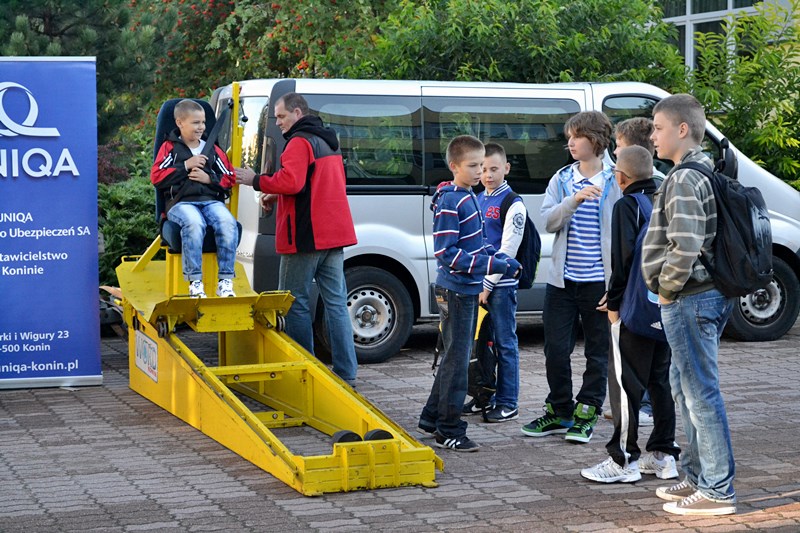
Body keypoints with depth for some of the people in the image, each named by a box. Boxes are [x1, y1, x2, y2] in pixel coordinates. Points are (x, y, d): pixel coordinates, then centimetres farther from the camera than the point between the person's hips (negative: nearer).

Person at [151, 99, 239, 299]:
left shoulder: (213, 150, 22)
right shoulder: (170, 147, 14)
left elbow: (229, 179, 18)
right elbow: (156, 177, 1)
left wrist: (209, 178, -1)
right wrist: (186, 166, -3)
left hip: (211, 200, 3)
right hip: (180, 201, -3)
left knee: (228, 222, -31)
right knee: (194, 223, -39)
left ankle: (225, 281, -26)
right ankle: (195, 282, -34)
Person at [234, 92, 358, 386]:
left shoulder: (300, 142, -10)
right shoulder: (329, 142, 20)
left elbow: (291, 182, -24)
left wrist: (255, 181, -11)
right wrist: (278, 197, 18)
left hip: (305, 237, -9)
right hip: (333, 235, 9)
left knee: (296, 302, 0)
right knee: (336, 302, 7)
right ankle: (346, 371, 7)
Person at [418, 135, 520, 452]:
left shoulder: (469, 197, 10)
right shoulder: (450, 202, -18)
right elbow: (446, 254, -23)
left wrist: (501, 259, 4)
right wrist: (490, 266, -25)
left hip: (469, 290, 9)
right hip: (455, 291, -9)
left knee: (456, 356, 18)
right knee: (457, 359, -3)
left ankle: (432, 417, 30)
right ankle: (449, 431, 6)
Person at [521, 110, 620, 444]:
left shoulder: (614, 182, -2)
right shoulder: (561, 180, 7)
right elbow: (548, 221, -3)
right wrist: (574, 201, -21)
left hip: (599, 281, -3)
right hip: (562, 279, 3)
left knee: (598, 351, 5)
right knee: (556, 350, 4)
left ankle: (586, 414, 17)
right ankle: (559, 412, 19)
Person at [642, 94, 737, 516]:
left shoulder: (683, 179, -17)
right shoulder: (707, 172, 15)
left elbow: (686, 247, -27)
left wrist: (667, 288, -13)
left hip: (689, 299, -11)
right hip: (710, 293, 11)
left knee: (701, 394, -5)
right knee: (686, 387, 19)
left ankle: (718, 491, 1)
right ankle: (698, 477, 29)